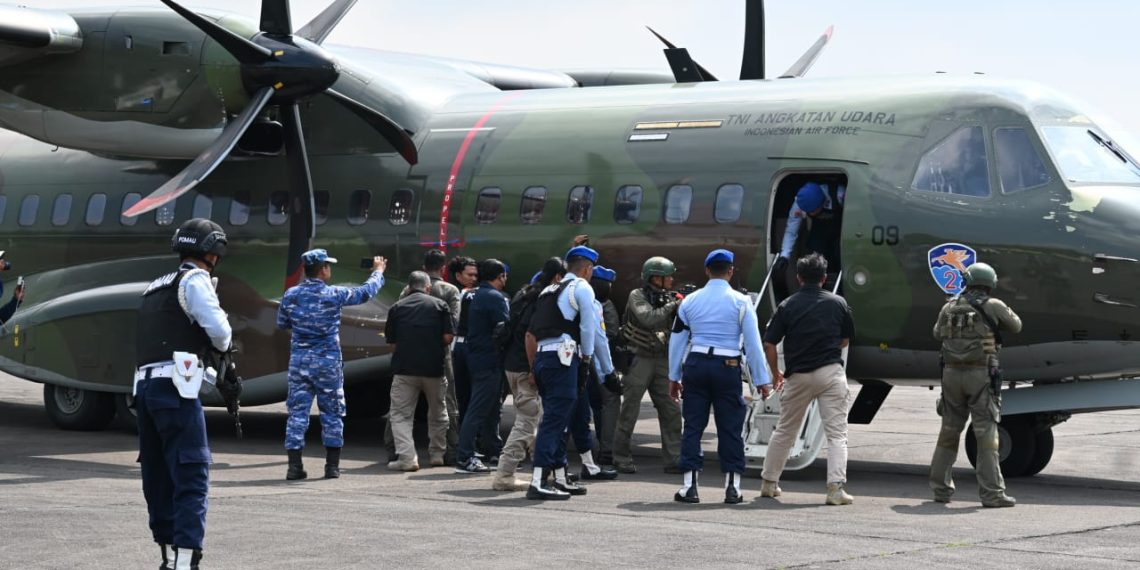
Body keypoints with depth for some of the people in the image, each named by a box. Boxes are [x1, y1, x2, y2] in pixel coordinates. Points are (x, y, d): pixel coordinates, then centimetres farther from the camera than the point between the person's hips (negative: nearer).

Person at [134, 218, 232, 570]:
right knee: (192, 476, -9)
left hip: (145, 385, 8)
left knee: (158, 475, 13)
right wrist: (223, 346, 9)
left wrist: (211, 374, 26)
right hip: (174, 387, -8)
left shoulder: (157, 288, 23)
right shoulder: (194, 281, -2)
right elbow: (218, 330, -13)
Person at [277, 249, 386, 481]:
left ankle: (294, 466, 0)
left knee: (297, 412, 4)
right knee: (332, 413, 8)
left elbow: (281, 323, 12)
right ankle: (332, 466, 9)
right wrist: (378, 271, 22)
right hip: (328, 361, -2)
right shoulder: (334, 295, -9)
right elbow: (366, 292, 5)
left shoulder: (291, 295, -1)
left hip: (299, 360, 2)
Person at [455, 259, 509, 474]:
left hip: (477, 358, 10)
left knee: (491, 409, 18)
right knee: (478, 410, -9)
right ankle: (465, 458, -11)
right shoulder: (495, 298, -13)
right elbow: (505, 329, -19)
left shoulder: (477, 296, 16)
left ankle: (494, 451, 27)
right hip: (490, 361, -10)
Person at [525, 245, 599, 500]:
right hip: (563, 357, -8)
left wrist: (534, 366, 22)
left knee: (555, 419, 16)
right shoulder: (582, 287, -1)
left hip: (542, 356, 8)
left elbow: (530, 334, 18)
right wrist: (587, 356, 10)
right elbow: (588, 326, -5)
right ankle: (538, 483, -15)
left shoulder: (549, 291, 21)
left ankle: (561, 478, 25)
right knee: (555, 419, -9)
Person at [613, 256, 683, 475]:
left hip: (662, 359, 5)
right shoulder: (637, 296, -8)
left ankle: (674, 459, 2)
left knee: (671, 411, 0)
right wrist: (673, 306, -20)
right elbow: (648, 319, -25)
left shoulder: (668, 298, 8)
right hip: (639, 358, -5)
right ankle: (622, 458, 6)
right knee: (630, 410, -1)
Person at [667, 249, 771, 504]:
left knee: (693, 425, 5)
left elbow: (677, 339, 10)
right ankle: (732, 487, 4)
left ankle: (689, 485, 1)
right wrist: (761, 380, 2)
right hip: (727, 367, -2)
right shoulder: (740, 302, -1)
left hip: (696, 364, 2)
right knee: (730, 428, 5)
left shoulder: (690, 301, 7)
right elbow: (753, 342, -3)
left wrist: (673, 377, 18)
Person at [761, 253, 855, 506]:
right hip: (831, 372, -1)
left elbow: (769, 344, -4)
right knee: (836, 432, -1)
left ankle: (769, 483, 24)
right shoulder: (837, 303, 1)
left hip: (798, 375, 1)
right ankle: (836, 487, -13)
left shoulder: (787, 306, -2)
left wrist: (776, 373, 11)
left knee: (784, 431, 16)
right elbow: (846, 340, 13)